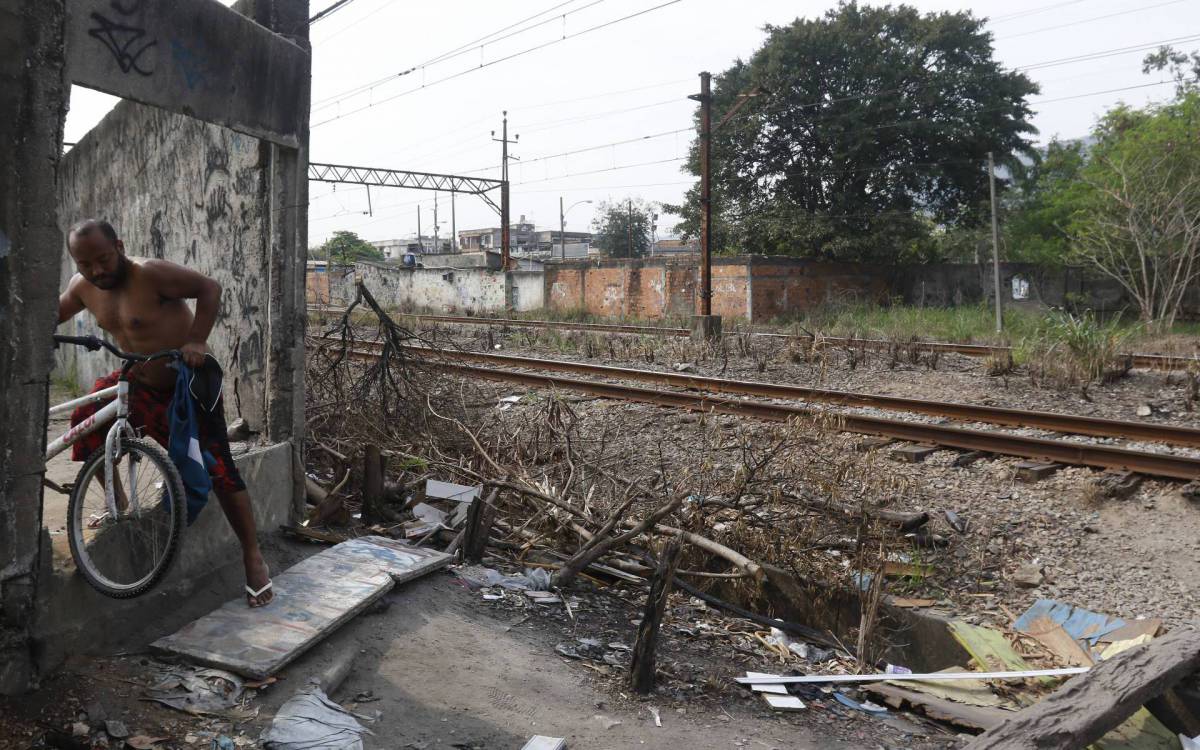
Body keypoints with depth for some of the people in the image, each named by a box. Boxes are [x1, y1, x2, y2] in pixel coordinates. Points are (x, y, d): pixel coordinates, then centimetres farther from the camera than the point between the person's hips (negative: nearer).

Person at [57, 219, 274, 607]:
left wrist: (196, 341, -28)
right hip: (141, 382, 7)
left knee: (219, 471, -10)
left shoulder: (150, 273, -24)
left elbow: (210, 288, -20)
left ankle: (254, 558, -2)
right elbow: (57, 312, 16)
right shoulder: (83, 287, -3)